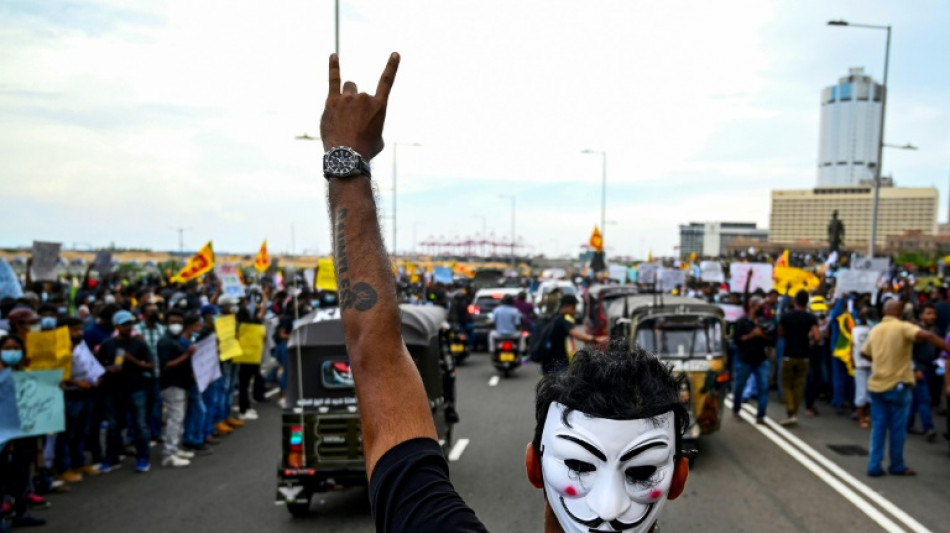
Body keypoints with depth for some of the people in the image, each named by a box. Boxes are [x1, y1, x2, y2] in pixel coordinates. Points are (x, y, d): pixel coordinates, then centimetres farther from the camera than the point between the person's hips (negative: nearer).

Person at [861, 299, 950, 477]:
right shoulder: (903, 327, -9)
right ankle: (897, 466, 17)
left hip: (876, 384, 5)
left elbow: (864, 353, 20)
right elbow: (927, 336, -26)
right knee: (897, 428, 7)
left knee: (878, 427, 9)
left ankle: (874, 466, 8)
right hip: (897, 385, -5)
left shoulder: (875, 330, 9)